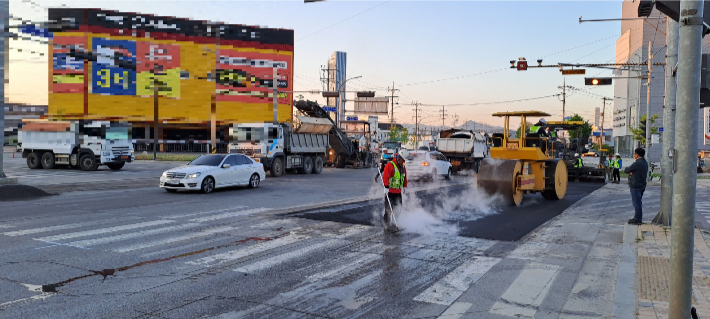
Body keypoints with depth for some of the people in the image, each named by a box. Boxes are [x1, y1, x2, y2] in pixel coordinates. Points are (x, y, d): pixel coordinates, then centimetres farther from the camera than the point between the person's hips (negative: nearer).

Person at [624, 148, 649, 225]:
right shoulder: (645, 163, 11)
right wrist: (631, 172, -5)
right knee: (637, 202, 18)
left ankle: (637, 220, 0)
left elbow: (625, 170, -12)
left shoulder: (637, 163, -20)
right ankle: (637, 218, 25)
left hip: (636, 186, -10)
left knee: (636, 202, -4)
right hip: (642, 185, 10)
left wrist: (629, 172, 8)